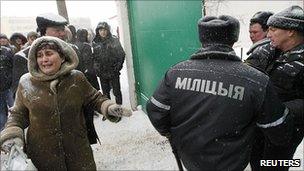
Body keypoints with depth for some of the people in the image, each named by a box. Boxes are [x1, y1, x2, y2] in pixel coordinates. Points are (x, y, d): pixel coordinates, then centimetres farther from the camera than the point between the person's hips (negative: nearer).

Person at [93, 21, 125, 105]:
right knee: (105, 93, 14)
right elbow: (94, 57, 8)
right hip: (102, 73, 3)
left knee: (117, 92, 5)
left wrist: (118, 66, -10)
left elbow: (121, 54, -4)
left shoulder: (114, 40, -4)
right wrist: (96, 68, -3)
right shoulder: (95, 43, 3)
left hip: (113, 72, -3)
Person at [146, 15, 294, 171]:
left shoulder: (176, 72, -16)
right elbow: (280, 133, -11)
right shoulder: (256, 81, -21)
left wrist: (169, 133, 10)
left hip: (187, 158, 2)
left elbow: (155, 111, -10)